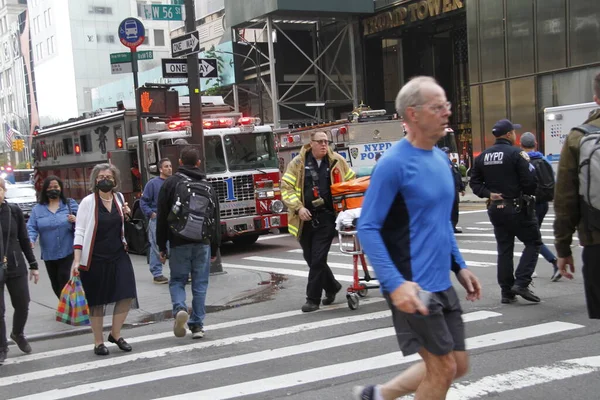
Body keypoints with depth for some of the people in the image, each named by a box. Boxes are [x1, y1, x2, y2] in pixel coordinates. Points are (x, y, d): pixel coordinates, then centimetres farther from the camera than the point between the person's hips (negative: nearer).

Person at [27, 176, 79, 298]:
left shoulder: (70, 204, 3)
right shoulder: (38, 209, 6)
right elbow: (31, 228, -2)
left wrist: (76, 220, -20)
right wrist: (30, 240, -23)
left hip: (67, 252, -3)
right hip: (48, 254, 3)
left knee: (64, 281, -9)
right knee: (55, 284, 12)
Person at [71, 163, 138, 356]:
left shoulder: (119, 198, 7)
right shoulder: (88, 201, -7)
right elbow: (80, 232, -8)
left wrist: (126, 215, 1)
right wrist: (77, 260, -15)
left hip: (119, 255, 4)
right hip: (95, 258, -4)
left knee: (127, 295, -4)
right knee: (97, 301, 4)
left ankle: (115, 334, 17)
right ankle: (98, 342, 18)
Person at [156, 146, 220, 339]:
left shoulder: (170, 183, 0)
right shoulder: (207, 186, 10)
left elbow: (162, 217, -1)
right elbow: (216, 220, 11)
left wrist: (162, 246, 5)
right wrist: (214, 248, 17)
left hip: (179, 242, -2)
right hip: (202, 243, 2)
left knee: (177, 280, 9)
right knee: (200, 284, 7)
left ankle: (180, 309, -17)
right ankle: (197, 325, 8)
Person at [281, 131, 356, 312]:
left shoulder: (337, 161, 4)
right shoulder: (298, 163, 0)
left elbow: (352, 181, 17)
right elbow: (286, 187, -1)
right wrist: (298, 208, -13)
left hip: (327, 217, -2)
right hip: (306, 219, 2)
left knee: (318, 258, -7)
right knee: (310, 258, 12)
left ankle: (313, 298, 3)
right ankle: (332, 286, 34)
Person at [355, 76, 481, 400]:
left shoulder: (441, 158, 9)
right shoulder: (395, 163, -16)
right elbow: (367, 228, -18)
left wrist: (459, 266, 14)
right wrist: (394, 283, -26)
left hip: (442, 284, 8)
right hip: (413, 287, -8)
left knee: (458, 366, 14)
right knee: (442, 368, -1)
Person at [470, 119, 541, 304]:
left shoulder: (483, 156, 9)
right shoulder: (516, 153, -12)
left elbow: (475, 182, 7)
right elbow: (529, 182, -14)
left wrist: (488, 194, -2)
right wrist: (532, 192, 6)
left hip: (495, 207, 6)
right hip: (517, 207, -6)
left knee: (504, 249, 11)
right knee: (533, 242, 6)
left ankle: (506, 292, 12)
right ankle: (521, 283, -7)